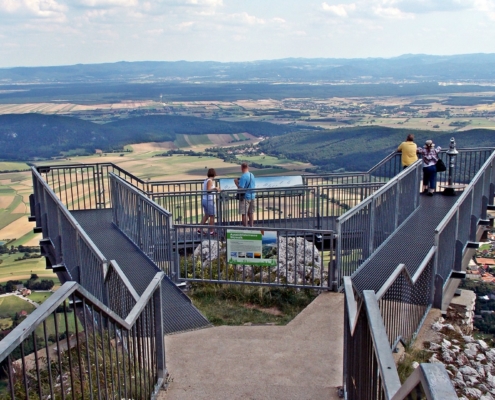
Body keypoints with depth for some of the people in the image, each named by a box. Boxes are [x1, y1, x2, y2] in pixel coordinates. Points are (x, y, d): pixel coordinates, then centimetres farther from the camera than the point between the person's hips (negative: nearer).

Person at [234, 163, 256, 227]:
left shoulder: (243, 176, -17)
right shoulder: (252, 175, 8)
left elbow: (240, 188, -23)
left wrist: (236, 182, -6)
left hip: (245, 197, -8)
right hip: (252, 196, 8)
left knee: (244, 214, -1)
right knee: (250, 213, 15)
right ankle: (251, 226, 21)